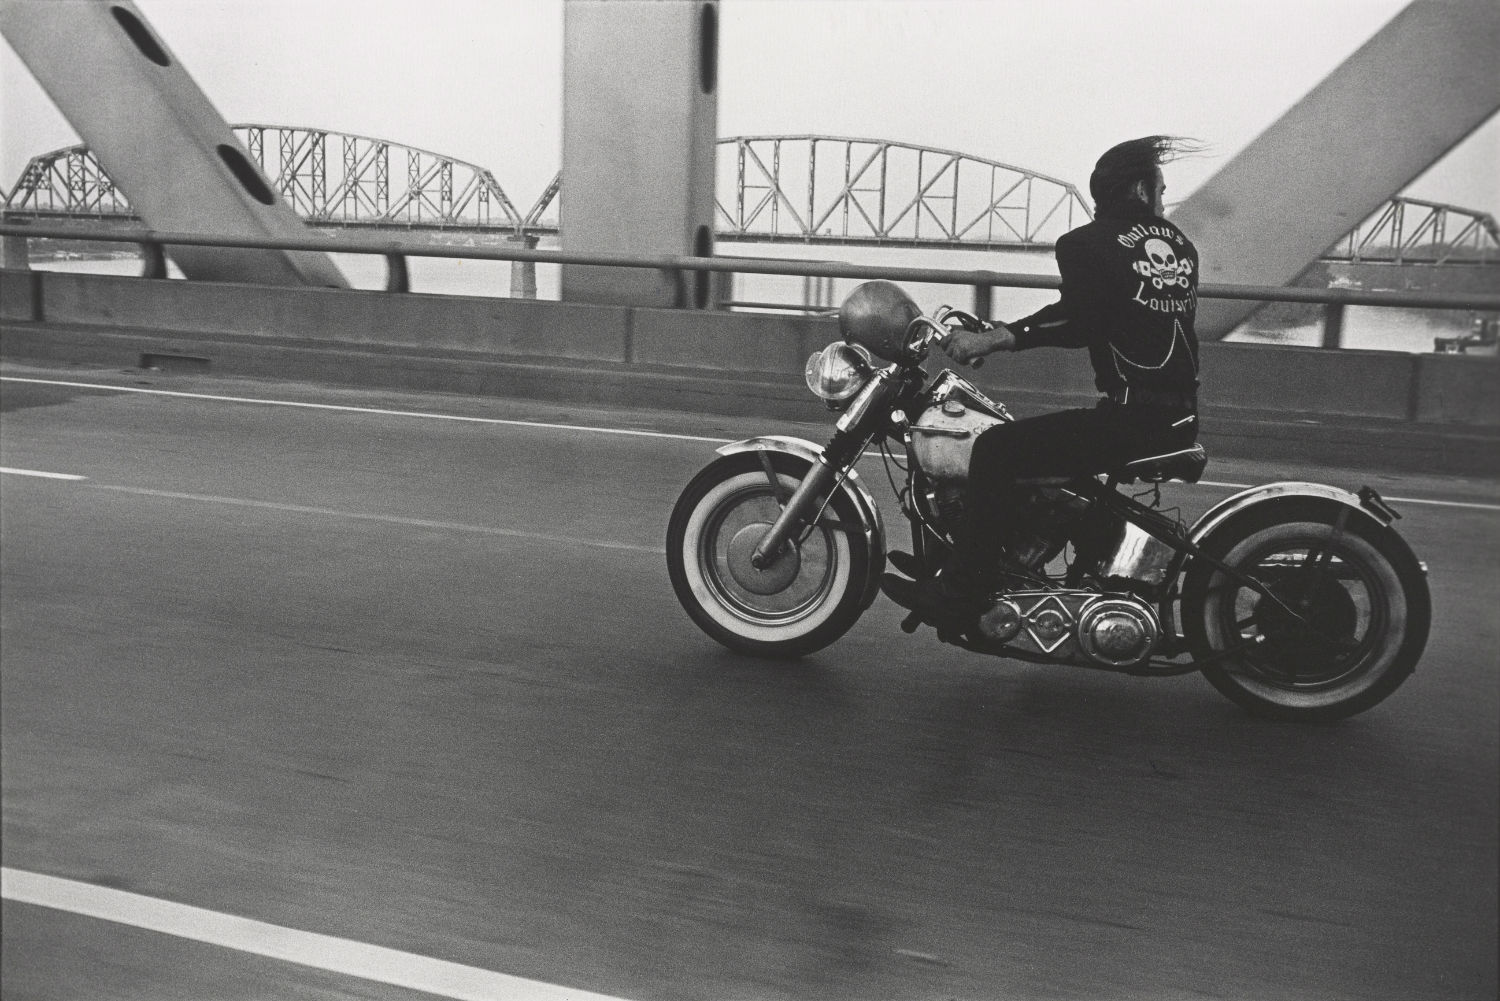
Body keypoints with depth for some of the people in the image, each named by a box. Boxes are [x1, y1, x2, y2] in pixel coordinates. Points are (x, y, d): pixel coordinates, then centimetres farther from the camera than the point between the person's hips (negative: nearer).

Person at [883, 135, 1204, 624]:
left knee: (996, 450, -11)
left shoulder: (1089, 244, -8)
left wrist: (993, 339, -20)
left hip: (1131, 416, -9)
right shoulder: (1179, 244, 15)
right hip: (1181, 419, 9)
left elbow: (1079, 318, -21)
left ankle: (958, 593, -14)